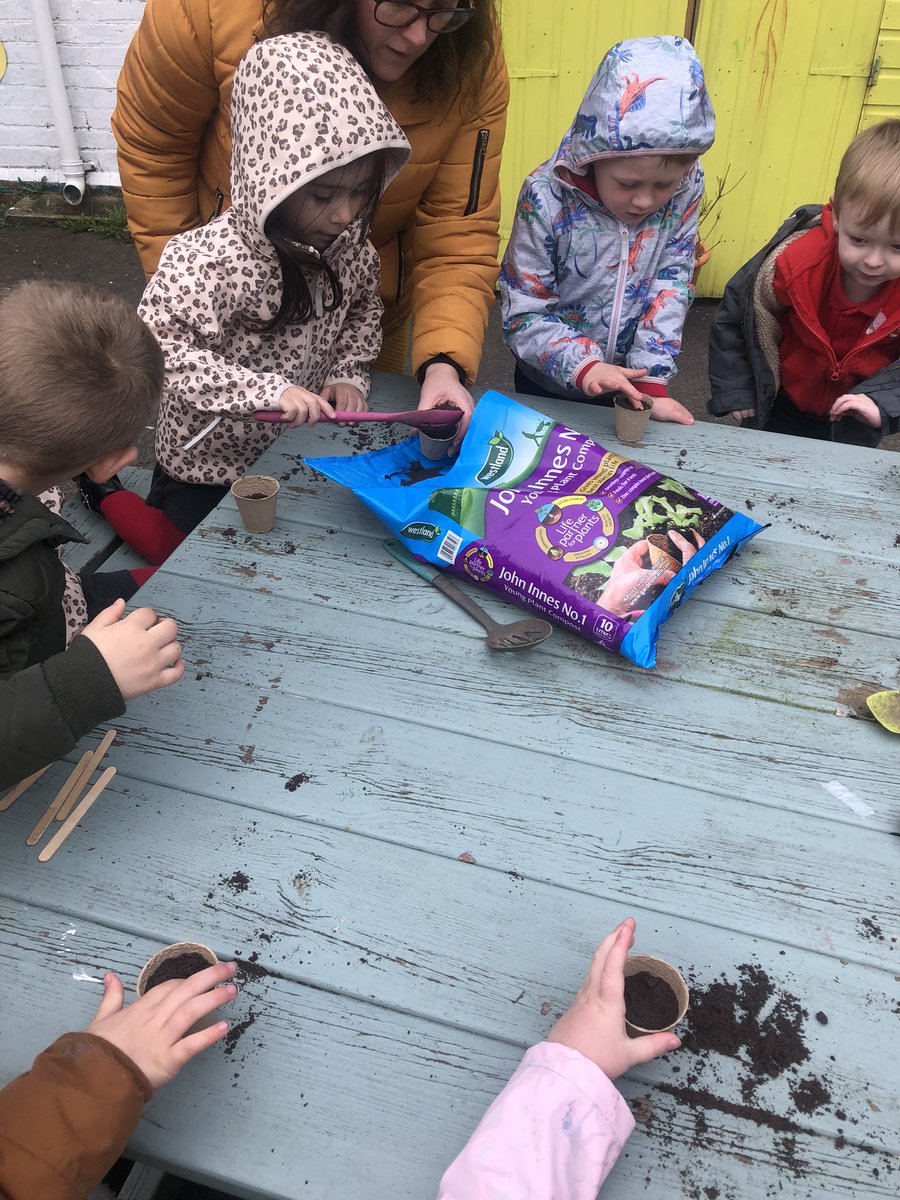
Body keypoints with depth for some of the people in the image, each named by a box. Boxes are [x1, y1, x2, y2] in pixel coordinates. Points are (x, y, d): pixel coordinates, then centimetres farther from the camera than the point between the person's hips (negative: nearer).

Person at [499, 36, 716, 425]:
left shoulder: (685, 189, -15)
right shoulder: (547, 198, -24)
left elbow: (671, 287, -12)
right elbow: (524, 315, -21)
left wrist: (651, 381, -22)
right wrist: (583, 366, -36)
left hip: (630, 382, 2)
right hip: (549, 383, -2)